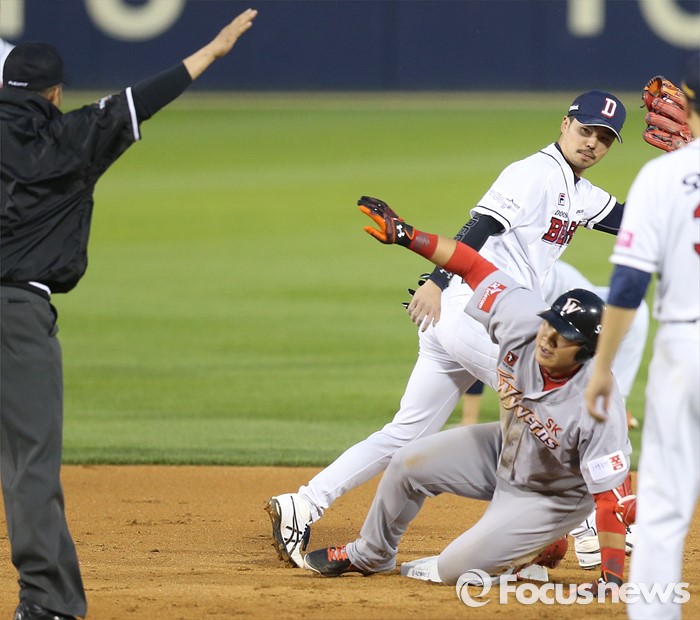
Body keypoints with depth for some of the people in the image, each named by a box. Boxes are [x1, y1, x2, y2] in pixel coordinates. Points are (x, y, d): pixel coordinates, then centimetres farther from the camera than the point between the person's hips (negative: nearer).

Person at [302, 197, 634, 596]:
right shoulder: (523, 324, -25)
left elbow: (613, 491, -38)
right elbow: (474, 267, -15)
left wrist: (612, 576, -41)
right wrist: (406, 235, -16)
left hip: (554, 498, -6)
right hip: (507, 450, 6)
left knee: (455, 569, -12)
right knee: (409, 465, 5)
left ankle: (545, 546, 14)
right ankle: (370, 556, 31)